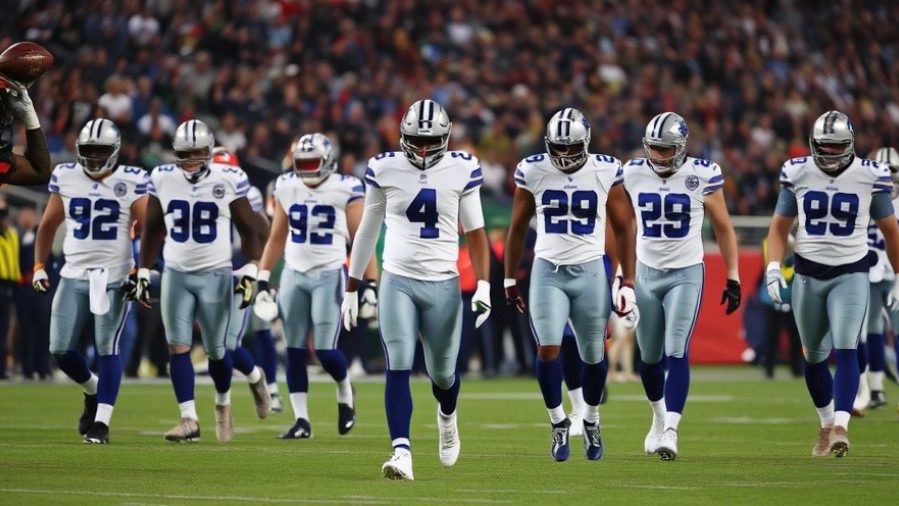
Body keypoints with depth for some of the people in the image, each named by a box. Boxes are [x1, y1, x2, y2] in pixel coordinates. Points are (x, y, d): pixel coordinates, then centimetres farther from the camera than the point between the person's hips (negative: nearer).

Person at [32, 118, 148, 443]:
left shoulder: (131, 182, -5)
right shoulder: (66, 178, 5)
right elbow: (48, 225, 15)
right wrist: (39, 265, 8)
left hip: (113, 278, -4)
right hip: (74, 276, 4)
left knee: (107, 348, -8)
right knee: (61, 349, 0)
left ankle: (102, 422, -2)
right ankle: (92, 391, 28)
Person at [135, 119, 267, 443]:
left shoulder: (229, 180, -6)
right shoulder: (162, 179, 1)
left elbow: (248, 230, 1)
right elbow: (152, 230, 12)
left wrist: (250, 272, -7)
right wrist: (143, 273, 9)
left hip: (215, 274, -2)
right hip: (176, 274, 2)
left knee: (215, 350, 4)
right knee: (178, 347, -6)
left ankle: (223, 404, 31)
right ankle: (189, 419, -4)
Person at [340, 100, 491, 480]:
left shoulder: (461, 170, -1)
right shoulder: (384, 170, 0)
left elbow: (475, 232, 4)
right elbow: (367, 232, 10)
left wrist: (483, 285, -7)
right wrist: (351, 289, 13)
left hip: (443, 284, 0)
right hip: (398, 281, 0)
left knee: (442, 373, 12)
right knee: (399, 367, -14)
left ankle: (447, 417, 45)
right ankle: (401, 452, -17)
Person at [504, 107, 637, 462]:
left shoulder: (606, 172, -4)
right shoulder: (532, 171, -2)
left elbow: (624, 229, 4)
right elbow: (518, 229, 9)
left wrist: (628, 283, 1)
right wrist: (510, 280, 11)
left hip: (590, 272, 0)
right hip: (548, 272, 0)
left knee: (594, 354, 6)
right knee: (547, 349, -13)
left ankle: (591, 420, 30)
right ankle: (558, 422, 4)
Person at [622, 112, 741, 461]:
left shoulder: (702, 176, -9)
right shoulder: (634, 174, -1)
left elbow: (723, 228, 1)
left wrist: (733, 278, -1)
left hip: (686, 274, -3)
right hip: (646, 274, 3)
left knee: (677, 353, -16)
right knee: (650, 357, 10)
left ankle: (670, 431, -19)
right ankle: (659, 417, 35)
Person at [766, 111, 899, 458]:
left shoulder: (869, 177, -5)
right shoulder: (798, 174, -2)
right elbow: (779, 227, 6)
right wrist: (773, 267, -9)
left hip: (850, 274, -2)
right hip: (808, 275, 2)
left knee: (846, 349, -18)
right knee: (814, 356, 11)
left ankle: (841, 426, -25)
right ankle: (826, 424, 29)